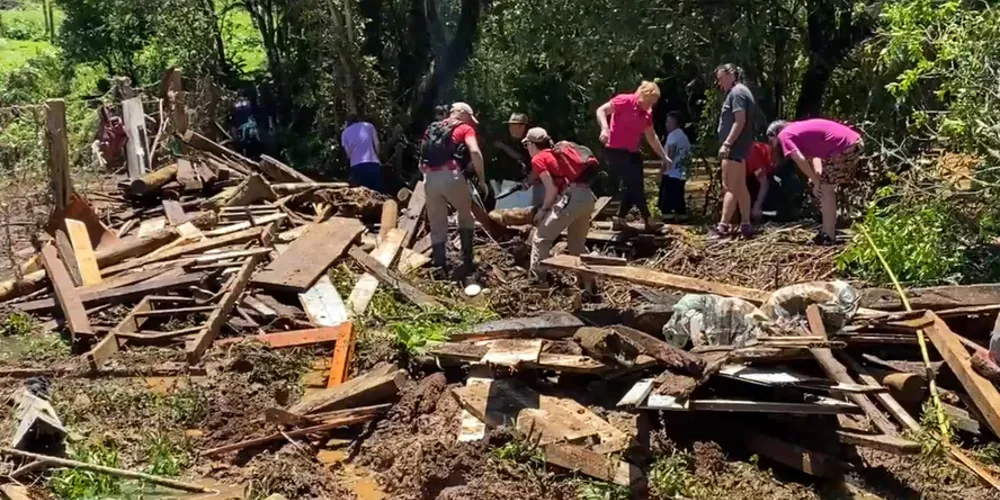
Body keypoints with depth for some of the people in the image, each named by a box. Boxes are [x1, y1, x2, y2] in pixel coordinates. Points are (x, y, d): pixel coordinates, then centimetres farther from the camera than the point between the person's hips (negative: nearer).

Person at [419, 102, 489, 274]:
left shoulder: (433, 128, 27)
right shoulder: (465, 128, 10)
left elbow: (422, 163, 22)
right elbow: (475, 152, -9)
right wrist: (482, 179, -4)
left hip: (429, 179, 4)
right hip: (451, 176, -4)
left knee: (437, 226, 12)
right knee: (466, 215, 18)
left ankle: (439, 266, 11)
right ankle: (467, 260, 11)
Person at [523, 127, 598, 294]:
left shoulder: (538, 159, 3)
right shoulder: (559, 152, 27)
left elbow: (552, 189, -6)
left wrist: (543, 210, 7)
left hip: (571, 198, -8)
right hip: (588, 196, 8)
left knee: (541, 238, 5)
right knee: (577, 244, 21)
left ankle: (537, 282, 3)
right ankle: (589, 285, 20)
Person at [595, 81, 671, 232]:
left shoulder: (647, 113, 9)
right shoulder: (624, 101, -12)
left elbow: (651, 137, 17)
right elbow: (601, 110, -18)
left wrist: (664, 156, 16)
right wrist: (605, 128, -36)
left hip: (632, 152, 9)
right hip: (616, 150, -9)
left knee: (635, 186, 5)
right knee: (634, 185, -11)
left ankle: (620, 220, 13)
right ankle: (648, 220, -7)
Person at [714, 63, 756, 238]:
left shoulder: (737, 92, -12)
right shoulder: (738, 92, 20)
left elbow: (740, 121, -21)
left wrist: (726, 144, -24)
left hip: (734, 147, -11)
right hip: (738, 147, 11)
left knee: (729, 187, -12)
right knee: (740, 187, 11)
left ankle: (723, 226, -14)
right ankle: (745, 225, 14)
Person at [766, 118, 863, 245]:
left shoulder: (784, 135, -2)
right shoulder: (798, 130, 24)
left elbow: (800, 160, -15)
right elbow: (814, 154, 21)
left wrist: (816, 182, -8)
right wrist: (818, 177, 7)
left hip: (844, 147, -9)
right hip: (854, 142, 9)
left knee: (825, 189, 0)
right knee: (827, 188, 19)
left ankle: (828, 236, 3)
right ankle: (829, 232, 26)